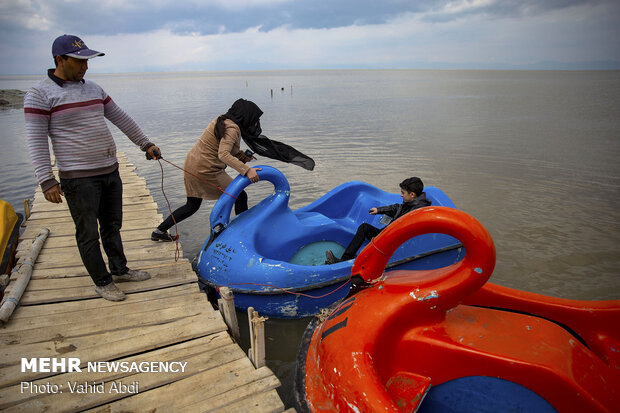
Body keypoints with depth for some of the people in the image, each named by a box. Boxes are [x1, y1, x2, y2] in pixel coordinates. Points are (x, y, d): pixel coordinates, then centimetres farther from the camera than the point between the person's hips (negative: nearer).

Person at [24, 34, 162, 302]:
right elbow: (36, 140, -11)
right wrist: (46, 181, -17)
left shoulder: (93, 89, 12)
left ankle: (119, 269, 33)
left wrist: (145, 144, 18)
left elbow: (121, 119, 18)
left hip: (110, 171, 7)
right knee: (88, 234, 4)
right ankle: (102, 282, 19)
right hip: (79, 178, -6)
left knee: (112, 225, 17)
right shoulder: (40, 94, -7)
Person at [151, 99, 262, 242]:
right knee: (240, 197, 2)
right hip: (206, 170, -9)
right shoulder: (232, 128, -18)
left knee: (192, 206, 22)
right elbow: (223, 155, -31)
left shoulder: (222, 120, 10)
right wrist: (246, 170, -37)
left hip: (192, 162, 10)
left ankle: (159, 231, 28)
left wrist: (242, 155, 9)